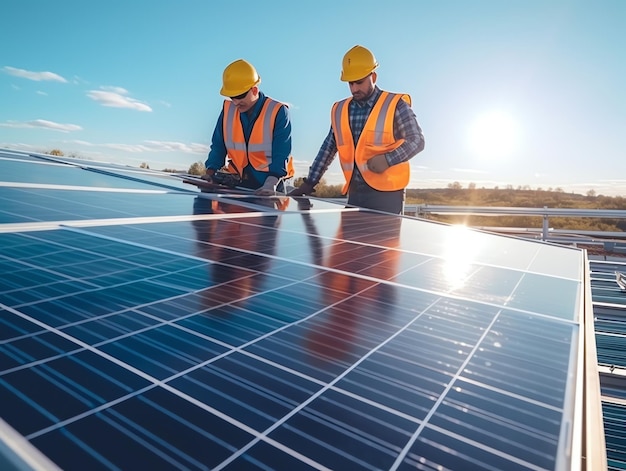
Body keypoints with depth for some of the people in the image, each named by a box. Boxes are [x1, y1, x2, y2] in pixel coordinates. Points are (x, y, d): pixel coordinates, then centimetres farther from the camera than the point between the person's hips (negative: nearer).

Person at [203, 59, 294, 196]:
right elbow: (218, 146, 9)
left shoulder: (278, 112, -9)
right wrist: (210, 172, -7)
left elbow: (281, 154, -15)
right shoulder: (228, 110, 4)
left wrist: (271, 183, -30)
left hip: (267, 183, -3)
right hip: (236, 181, 4)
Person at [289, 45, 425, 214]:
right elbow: (328, 148, 14)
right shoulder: (340, 110, 9)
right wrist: (309, 183, 9)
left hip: (386, 193, -4)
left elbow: (417, 141, -2)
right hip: (355, 192, 4)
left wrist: (388, 159, -19)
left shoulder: (395, 105, -4)